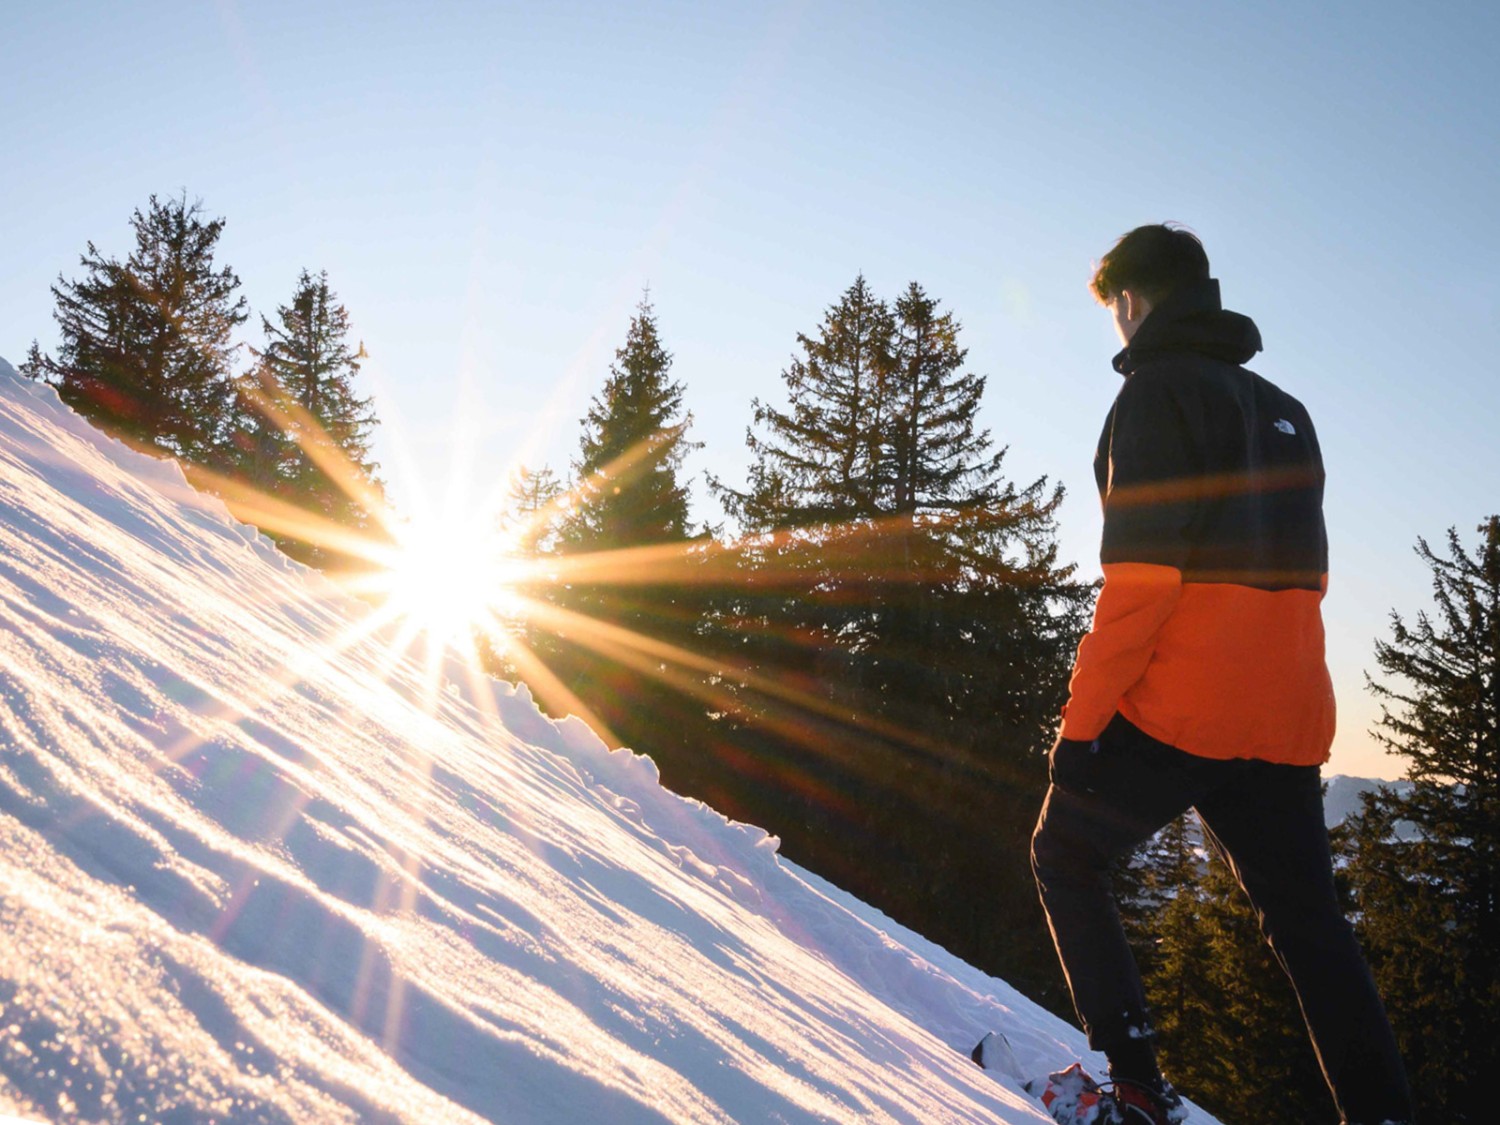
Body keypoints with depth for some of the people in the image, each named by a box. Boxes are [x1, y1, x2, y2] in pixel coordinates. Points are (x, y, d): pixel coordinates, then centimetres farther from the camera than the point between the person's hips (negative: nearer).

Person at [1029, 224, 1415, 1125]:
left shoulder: (1158, 388, -7)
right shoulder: (1285, 410, 17)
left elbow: (1140, 576, -16)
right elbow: (1301, 574, 19)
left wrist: (1081, 719, -13)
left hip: (1174, 705, -7)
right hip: (1285, 720, 7)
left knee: (1066, 860, 12)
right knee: (1309, 922, 13)